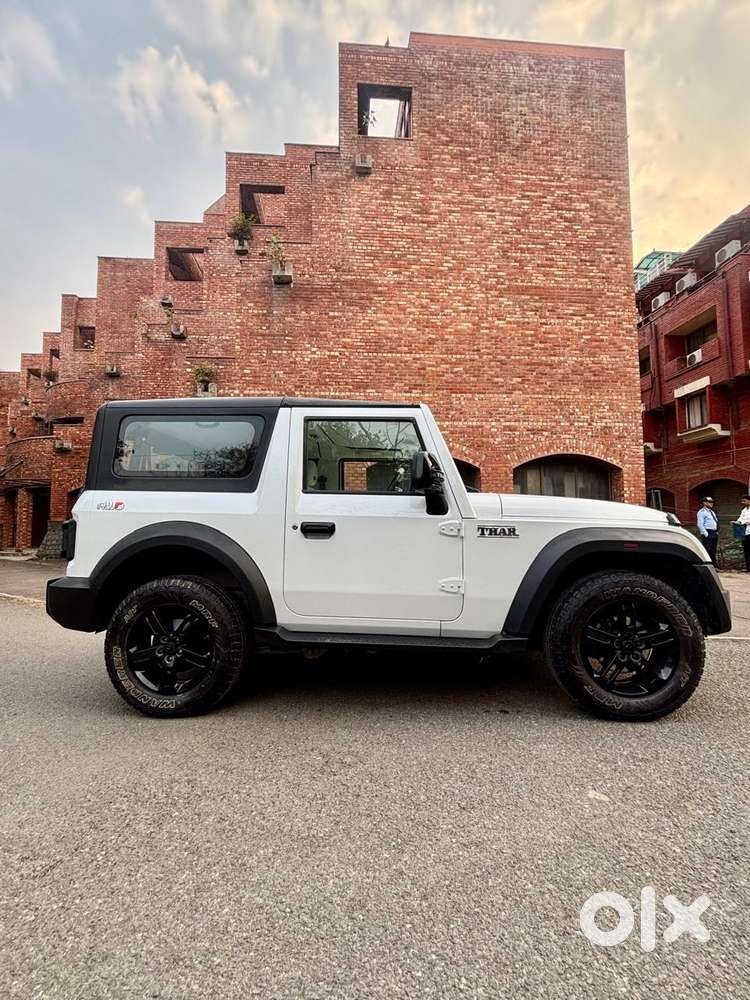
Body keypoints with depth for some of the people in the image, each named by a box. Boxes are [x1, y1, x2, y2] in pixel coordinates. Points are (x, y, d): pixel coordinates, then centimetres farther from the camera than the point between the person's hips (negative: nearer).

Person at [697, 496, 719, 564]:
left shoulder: (712, 512, 20)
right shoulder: (702, 512, -8)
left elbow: (716, 522, 26)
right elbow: (700, 525, -15)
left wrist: (717, 532, 15)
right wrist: (705, 534, -19)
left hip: (715, 533, 9)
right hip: (707, 534, -9)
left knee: (713, 551, 13)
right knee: (707, 551, -11)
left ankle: (713, 564, 19)